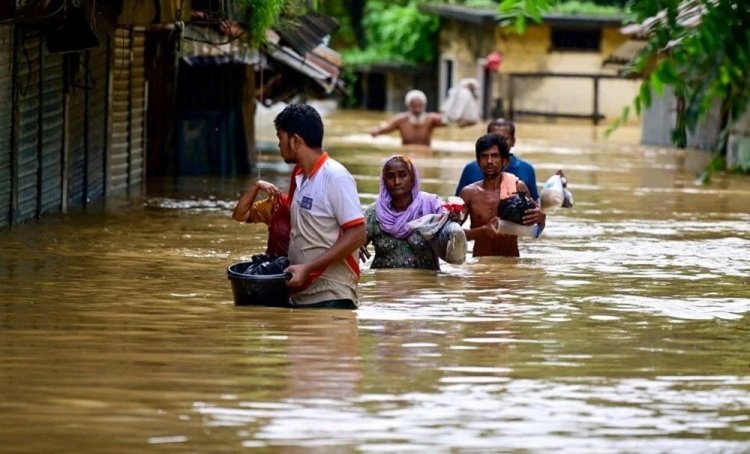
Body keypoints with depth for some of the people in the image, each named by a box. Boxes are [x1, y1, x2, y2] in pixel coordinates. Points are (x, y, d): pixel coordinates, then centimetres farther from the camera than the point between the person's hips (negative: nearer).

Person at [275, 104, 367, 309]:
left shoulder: (335, 177, -11)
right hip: (300, 295, 8)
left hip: (331, 299, -8)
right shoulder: (299, 177, 13)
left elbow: (356, 236, -15)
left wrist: (307, 268, -19)